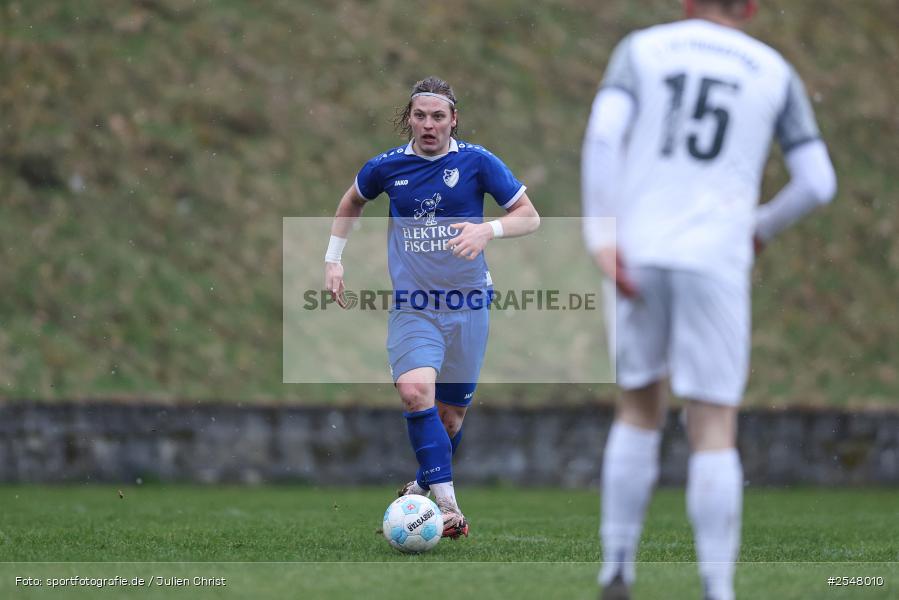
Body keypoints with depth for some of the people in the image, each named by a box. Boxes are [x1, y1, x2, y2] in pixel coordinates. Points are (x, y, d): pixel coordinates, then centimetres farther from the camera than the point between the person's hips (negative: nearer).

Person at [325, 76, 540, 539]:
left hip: (467, 305, 0)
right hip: (412, 306, 0)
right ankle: (447, 505, -26)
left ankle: (425, 486, 36)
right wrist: (333, 259, 16)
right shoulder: (387, 167, 2)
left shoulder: (477, 162, -4)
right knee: (414, 390, -25)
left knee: (451, 412, 8)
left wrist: (488, 229, -19)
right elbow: (351, 203, 23)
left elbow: (530, 217, -1)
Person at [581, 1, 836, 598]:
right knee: (714, 431, 1)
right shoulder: (774, 72, 10)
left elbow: (603, 133, -8)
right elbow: (818, 183, 6)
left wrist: (602, 235, -11)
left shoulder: (641, 49, 9)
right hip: (714, 261, -1)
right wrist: (764, 226, 25)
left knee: (639, 411, 19)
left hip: (637, 256, 2)